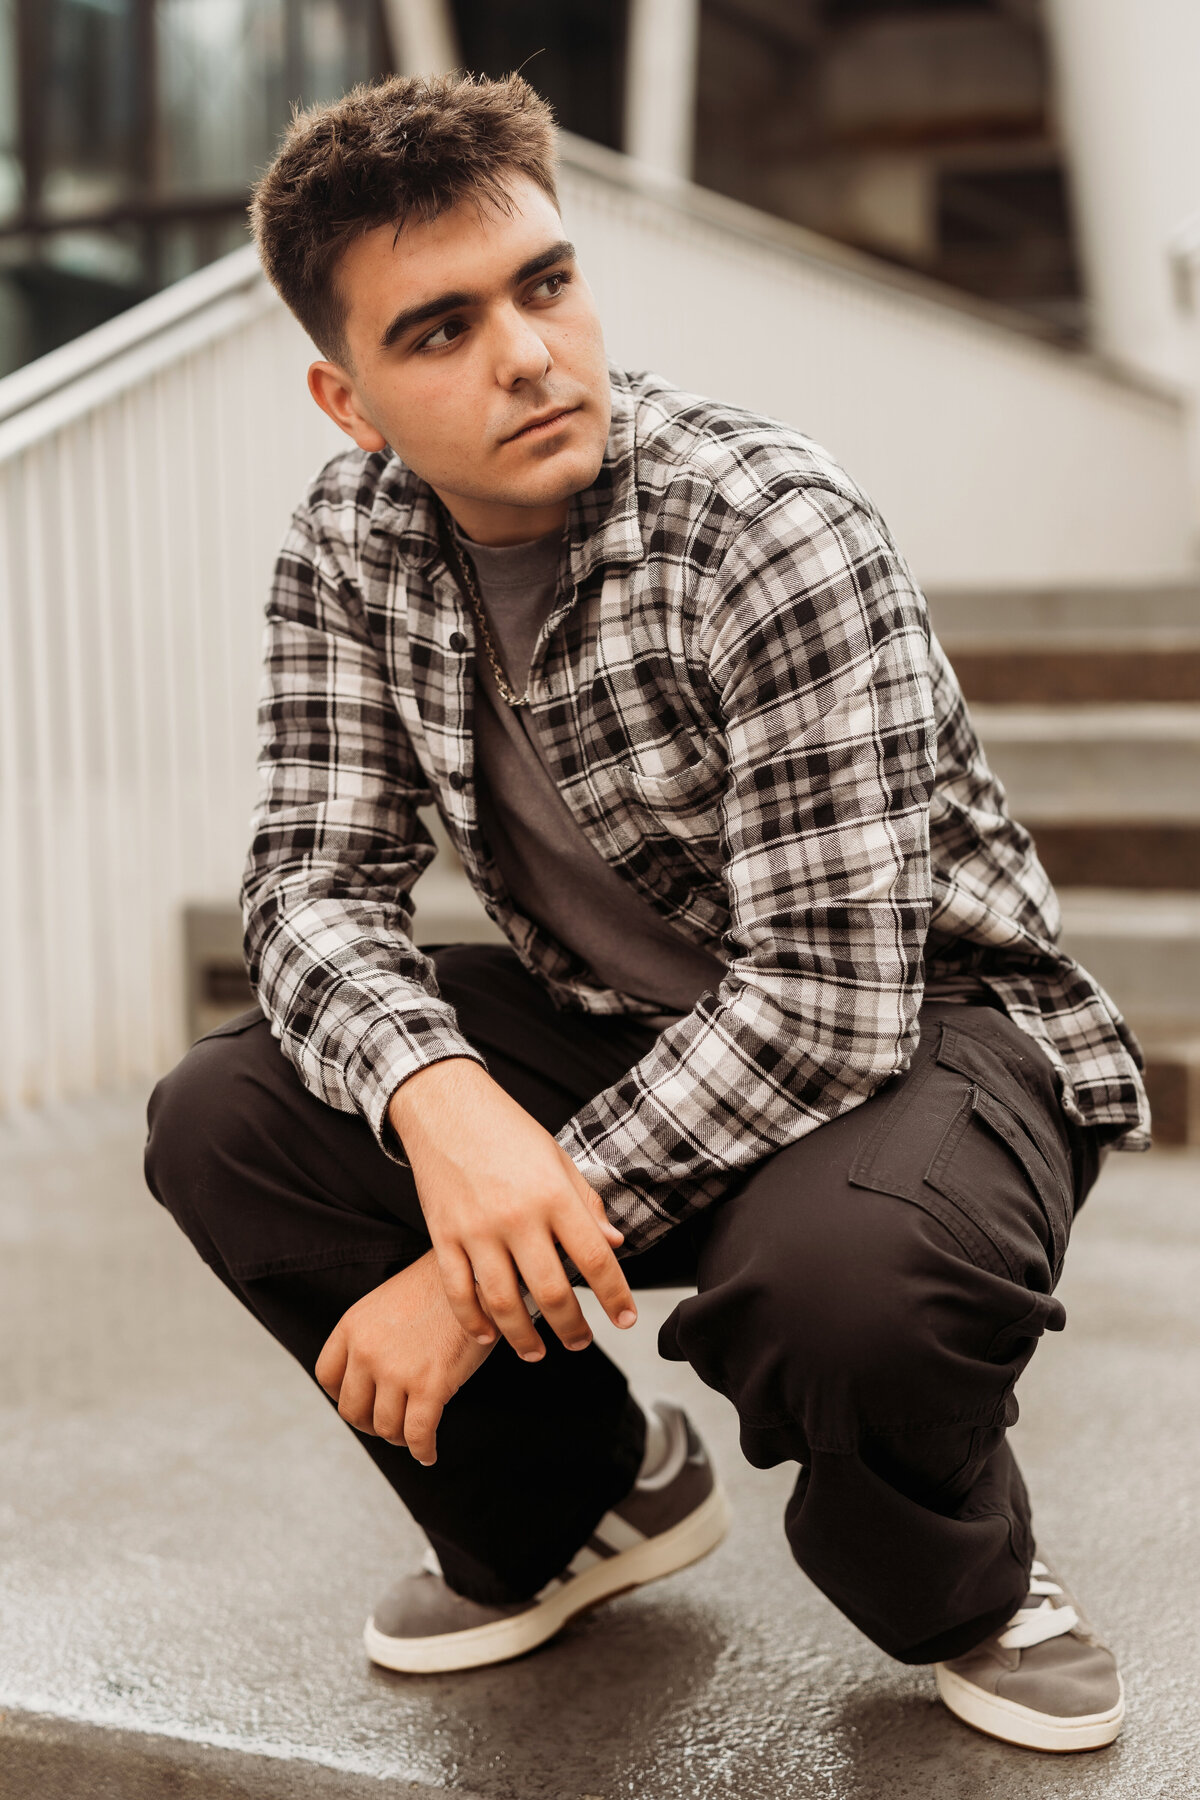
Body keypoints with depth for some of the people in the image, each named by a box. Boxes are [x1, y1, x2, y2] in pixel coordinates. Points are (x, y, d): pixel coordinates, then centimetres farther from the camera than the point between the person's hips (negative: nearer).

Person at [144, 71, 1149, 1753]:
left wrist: (484, 1266, -27)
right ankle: (588, 1496, 11)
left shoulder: (779, 532, -25)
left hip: (916, 1028, -5)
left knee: (849, 1272, -39)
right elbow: (316, 879, -8)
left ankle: (963, 1593, 1)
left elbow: (828, 995, -29)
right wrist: (440, 1096, -32)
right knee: (221, 1122, -13)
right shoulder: (353, 541, -6)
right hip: (609, 1026, 6)